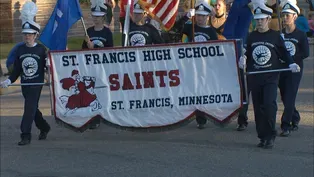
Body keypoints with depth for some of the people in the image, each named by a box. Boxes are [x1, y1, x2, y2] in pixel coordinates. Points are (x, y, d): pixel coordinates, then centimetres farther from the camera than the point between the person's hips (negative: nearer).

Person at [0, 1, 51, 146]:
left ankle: (26, 135, -10)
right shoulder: (20, 49, 5)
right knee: (32, 108, 15)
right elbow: (16, 70, 6)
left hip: (37, 84, -5)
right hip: (25, 84, 5)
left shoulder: (41, 50, -7)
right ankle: (44, 128, 36)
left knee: (30, 108, -12)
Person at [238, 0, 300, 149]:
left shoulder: (276, 36, 1)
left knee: (269, 104, -17)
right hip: (254, 78, 4)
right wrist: (243, 59, -4)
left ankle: (271, 136, -6)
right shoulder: (251, 37, 9)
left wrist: (292, 64, -8)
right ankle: (262, 136, 14)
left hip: (271, 77, -3)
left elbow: (284, 53, 7)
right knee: (258, 107, 5)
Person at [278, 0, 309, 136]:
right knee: (285, 98, 10)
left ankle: (286, 126, -9)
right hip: (281, 70, 4)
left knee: (289, 98, -10)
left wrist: (291, 58, -12)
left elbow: (306, 53, -5)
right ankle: (295, 120, 30)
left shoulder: (301, 35, -2)